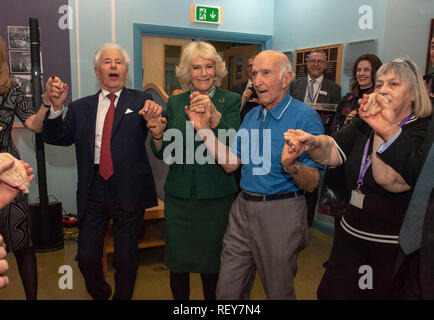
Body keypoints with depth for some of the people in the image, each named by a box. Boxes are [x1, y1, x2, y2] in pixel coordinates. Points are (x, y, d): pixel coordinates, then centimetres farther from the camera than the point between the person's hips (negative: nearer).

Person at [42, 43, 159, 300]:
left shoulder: (140, 101, 1)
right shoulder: (81, 107, 9)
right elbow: (57, 138, 2)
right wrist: (57, 106, -14)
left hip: (129, 191, -2)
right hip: (93, 192, 3)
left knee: (126, 259, 11)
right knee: (87, 258, 12)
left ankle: (122, 297, 37)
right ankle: (100, 294, 42)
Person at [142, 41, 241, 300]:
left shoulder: (231, 101, -2)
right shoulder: (175, 103, 6)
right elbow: (164, 154, 7)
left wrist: (213, 113, -30)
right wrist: (157, 133, -14)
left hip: (217, 197, -2)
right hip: (179, 197, 3)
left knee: (212, 263, 11)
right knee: (178, 264, 11)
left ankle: (212, 298, 36)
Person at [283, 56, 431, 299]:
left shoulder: (423, 131, -13)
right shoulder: (364, 125, 8)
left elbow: (391, 181, -26)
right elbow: (331, 152, -4)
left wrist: (386, 130, -34)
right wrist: (312, 143, -25)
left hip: (394, 250, -5)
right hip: (350, 236, 6)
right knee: (333, 293, 14)